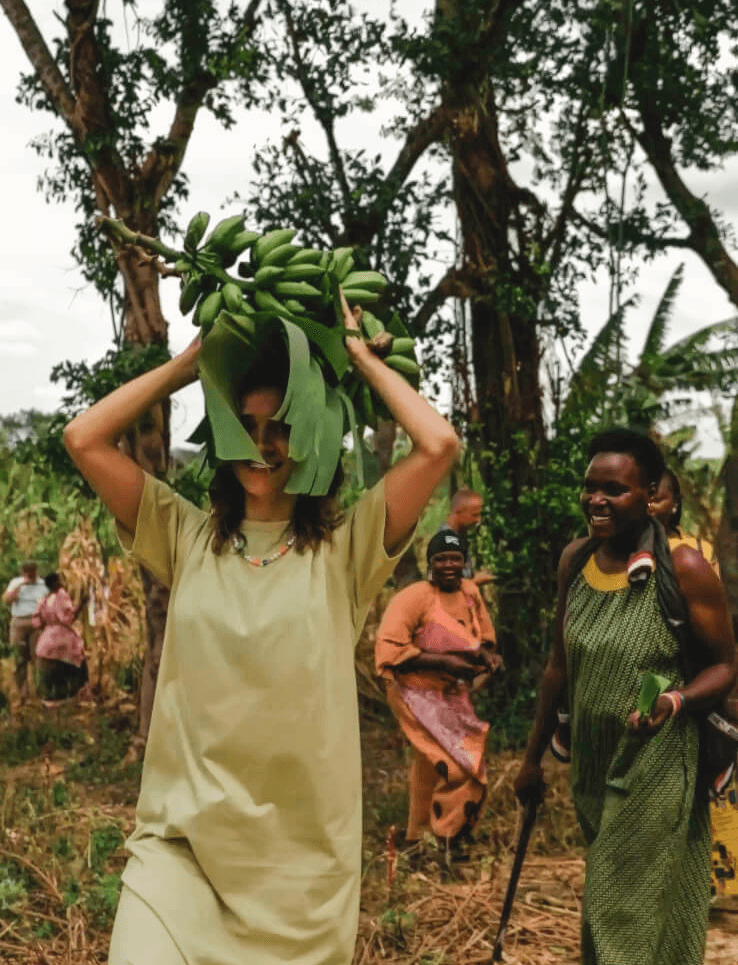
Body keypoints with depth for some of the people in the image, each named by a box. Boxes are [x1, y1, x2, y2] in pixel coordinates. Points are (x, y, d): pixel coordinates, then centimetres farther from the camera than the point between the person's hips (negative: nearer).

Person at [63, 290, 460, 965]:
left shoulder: (346, 548, -2)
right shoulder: (188, 538, 5)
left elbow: (438, 444, -13)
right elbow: (84, 439, 0)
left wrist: (360, 356, -1)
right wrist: (193, 360, 3)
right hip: (182, 836, 1)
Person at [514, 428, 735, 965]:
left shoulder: (683, 568, -15)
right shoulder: (574, 561, 1)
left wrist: (675, 701, -28)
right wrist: (533, 757, 15)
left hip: (657, 769, -5)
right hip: (592, 763, 5)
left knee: (639, 921, 4)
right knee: (603, 909, 20)